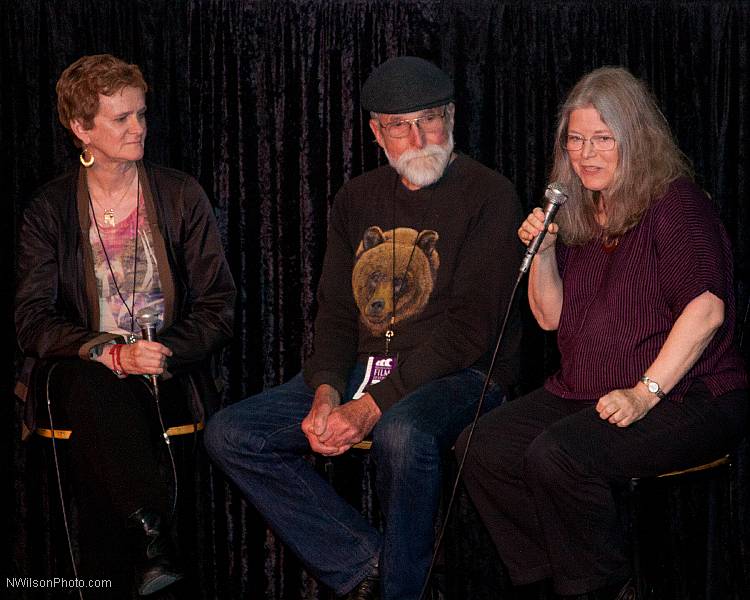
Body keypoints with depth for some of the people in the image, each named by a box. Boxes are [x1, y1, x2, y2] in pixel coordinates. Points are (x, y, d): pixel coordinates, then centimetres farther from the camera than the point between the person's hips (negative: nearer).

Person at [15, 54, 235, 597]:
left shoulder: (181, 196, 8)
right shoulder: (49, 210, 6)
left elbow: (218, 306, 4)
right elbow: (34, 320, -4)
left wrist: (164, 353, -16)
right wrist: (111, 353, -22)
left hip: (167, 374, 0)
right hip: (81, 367, 0)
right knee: (93, 387, -36)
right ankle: (153, 539, -38)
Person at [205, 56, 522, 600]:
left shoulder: (488, 195, -5)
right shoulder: (358, 199, 15)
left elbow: (469, 327, -14)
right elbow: (335, 311, 14)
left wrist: (374, 405, -20)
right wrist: (326, 393, -8)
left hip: (456, 374, -6)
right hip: (359, 370, 7)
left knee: (401, 433, -40)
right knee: (230, 433, -10)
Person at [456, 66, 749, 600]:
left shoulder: (675, 203, -9)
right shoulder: (577, 212, 14)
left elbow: (706, 309, -21)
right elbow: (551, 317, 17)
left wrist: (645, 393, -26)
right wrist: (543, 251, -1)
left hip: (687, 398, -8)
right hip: (582, 395, 8)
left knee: (556, 455, -31)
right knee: (481, 448, -11)